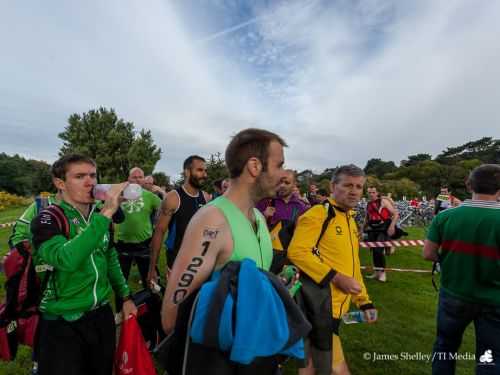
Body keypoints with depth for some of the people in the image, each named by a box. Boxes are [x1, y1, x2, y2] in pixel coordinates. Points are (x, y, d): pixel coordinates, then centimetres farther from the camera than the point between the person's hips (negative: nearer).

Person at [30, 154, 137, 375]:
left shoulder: (99, 218, 1)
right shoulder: (46, 220, -17)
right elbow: (67, 259, -37)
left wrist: (125, 297, 12)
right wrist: (106, 213, -36)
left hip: (101, 314, 6)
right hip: (63, 322, -5)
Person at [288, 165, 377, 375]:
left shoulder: (350, 220, 13)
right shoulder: (319, 213, -16)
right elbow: (296, 252, -27)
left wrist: (364, 301, 19)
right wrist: (336, 277, -25)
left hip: (336, 306, 8)